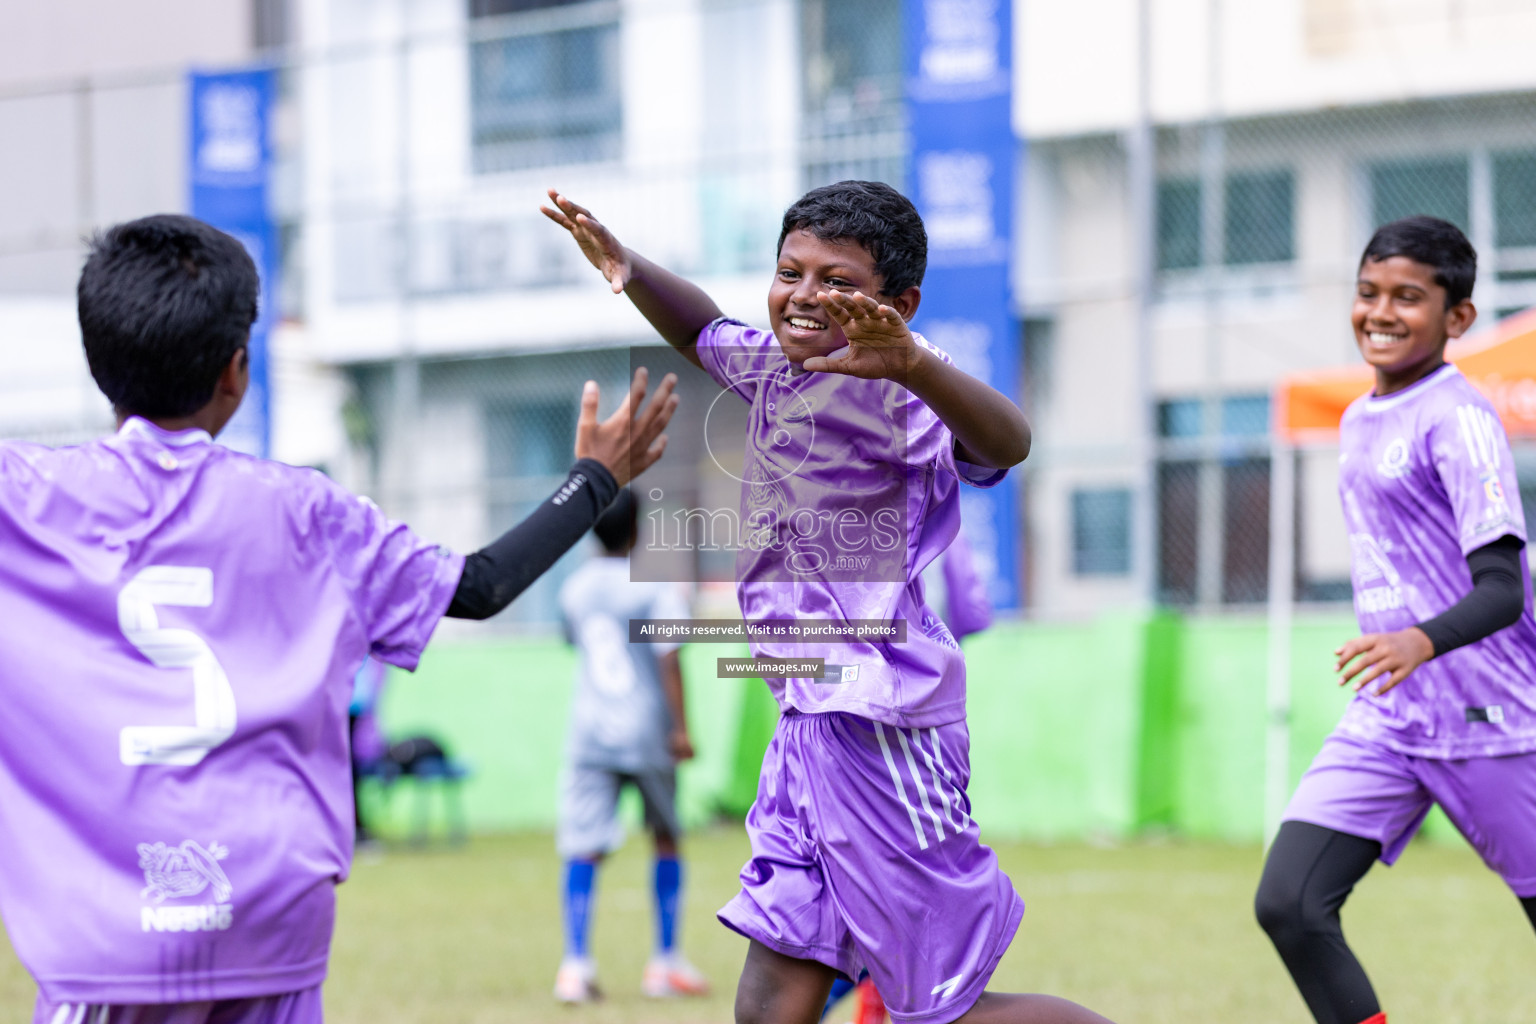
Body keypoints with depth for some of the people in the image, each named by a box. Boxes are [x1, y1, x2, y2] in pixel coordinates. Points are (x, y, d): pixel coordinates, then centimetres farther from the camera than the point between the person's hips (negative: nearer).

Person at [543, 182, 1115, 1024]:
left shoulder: (888, 386, -14)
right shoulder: (775, 364, 14)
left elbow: (1004, 443, -34)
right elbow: (706, 333, 37)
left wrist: (911, 365, -53)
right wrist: (629, 269, 18)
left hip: (878, 722, -9)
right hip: (811, 720, 9)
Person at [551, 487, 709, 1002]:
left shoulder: (575, 587, 7)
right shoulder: (653, 587, -7)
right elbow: (668, 658, -15)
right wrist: (680, 726, -16)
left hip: (589, 732, 2)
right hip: (647, 733, -2)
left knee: (582, 849, -3)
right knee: (667, 839, 17)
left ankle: (575, 963, -21)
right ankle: (665, 963, 18)